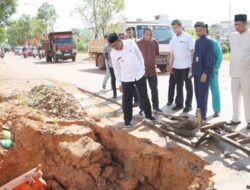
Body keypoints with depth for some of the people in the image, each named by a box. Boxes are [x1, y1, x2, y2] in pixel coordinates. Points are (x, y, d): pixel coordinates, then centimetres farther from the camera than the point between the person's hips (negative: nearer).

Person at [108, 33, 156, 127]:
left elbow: (139, 55, 1)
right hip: (126, 78, 0)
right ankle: (127, 119, 21)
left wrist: (143, 68, 3)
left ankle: (148, 115, 27)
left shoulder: (131, 43, -12)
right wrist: (119, 83, 2)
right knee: (126, 100, 5)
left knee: (144, 96, 11)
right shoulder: (113, 54, -10)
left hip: (139, 74, 1)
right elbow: (116, 69, 0)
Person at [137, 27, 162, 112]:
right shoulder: (138, 43, -9)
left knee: (154, 89, 11)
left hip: (152, 69, 3)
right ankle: (142, 108, 15)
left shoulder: (155, 43, 2)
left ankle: (155, 106, 24)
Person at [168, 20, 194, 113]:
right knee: (179, 86, 14)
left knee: (188, 86, 5)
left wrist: (192, 65, -12)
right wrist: (171, 64, 11)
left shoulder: (187, 37, -8)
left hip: (186, 66, -6)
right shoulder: (174, 38, 9)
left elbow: (192, 51, -8)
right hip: (176, 66, 6)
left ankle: (188, 105, 13)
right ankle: (179, 104, 24)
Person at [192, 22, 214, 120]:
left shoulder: (208, 41, -11)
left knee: (203, 94, -3)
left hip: (204, 72, -8)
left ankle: (203, 115, 4)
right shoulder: (197, 41, 15)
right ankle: (199, 112, 25)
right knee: (198, 93, 14)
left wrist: (205, 73, -20)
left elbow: (209, 59, -16)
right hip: (197, 72, 8)